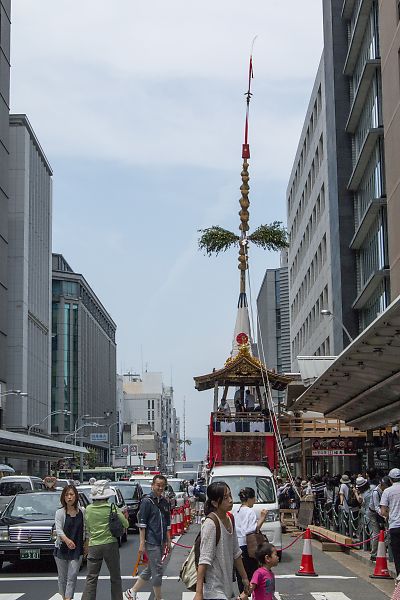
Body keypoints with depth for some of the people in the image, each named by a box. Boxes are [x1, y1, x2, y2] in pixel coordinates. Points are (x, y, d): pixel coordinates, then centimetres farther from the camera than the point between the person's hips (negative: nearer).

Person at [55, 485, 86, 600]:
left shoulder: (82, 512, 1)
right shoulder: (60, 512, -6)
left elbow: (85, 529, 9)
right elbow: (58, 529, -18)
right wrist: (66, 540, -36)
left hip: (77, 549, 0)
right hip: (61, 548, 0)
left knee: (72, 576, -8)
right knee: (62, 577, 11)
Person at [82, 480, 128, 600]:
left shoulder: (88, 509, 2)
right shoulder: (112, 508, -8)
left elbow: (87, 527, 12)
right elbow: (125, 524, -4)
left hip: (93, 545, 2)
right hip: (110, 544, -2)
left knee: (91, 578, 6)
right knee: (115, 577, 11)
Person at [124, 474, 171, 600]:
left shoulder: (165, 502, 11)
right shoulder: (147, 501, -9)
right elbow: (142, 524, -11)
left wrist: (168, 541, 15)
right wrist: (142, 543, -15)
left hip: (161, 542, 7)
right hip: (151, 541, -7)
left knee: (150, 570, 14)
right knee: (157, 571, -4)